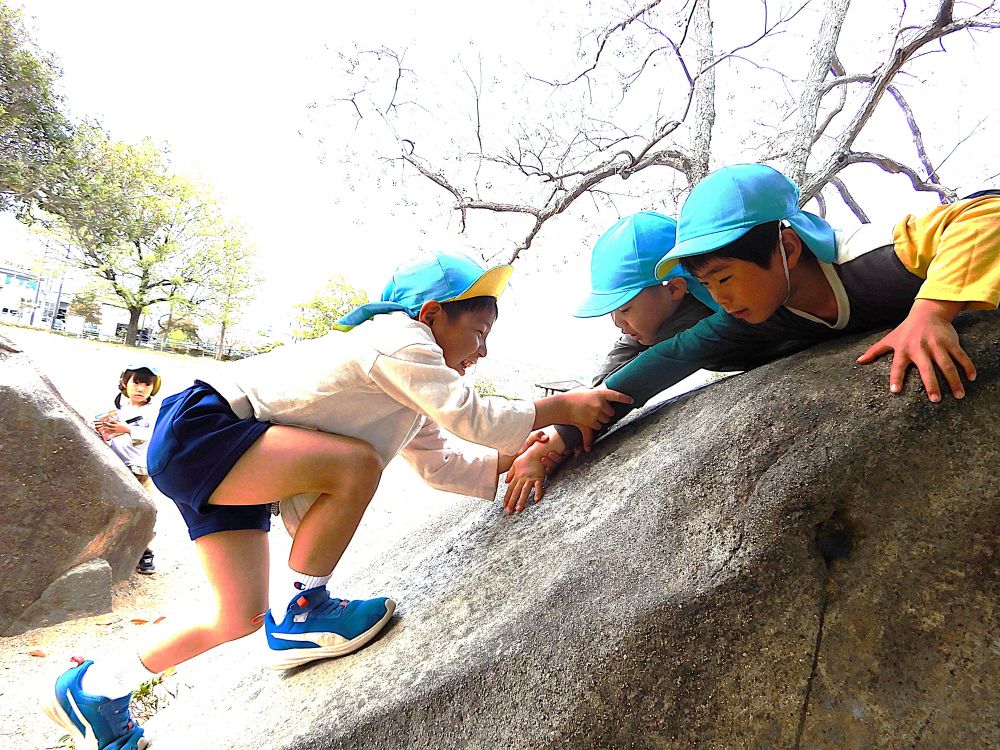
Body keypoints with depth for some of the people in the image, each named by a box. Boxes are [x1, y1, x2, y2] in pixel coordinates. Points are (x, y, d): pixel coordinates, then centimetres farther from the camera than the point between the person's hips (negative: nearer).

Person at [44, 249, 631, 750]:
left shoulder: (413, 394, 11)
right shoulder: (401, 340, -20)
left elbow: (439, 462, 11)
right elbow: (473, 419, -27)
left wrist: (518, 457, 1)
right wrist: (561, 408, -17)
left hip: (225, 464, 10)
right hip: (196, 430, -10)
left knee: (241, 618, 10)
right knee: (356, 463, -26)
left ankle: (94, 688, 32)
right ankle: (299, 613, -8)